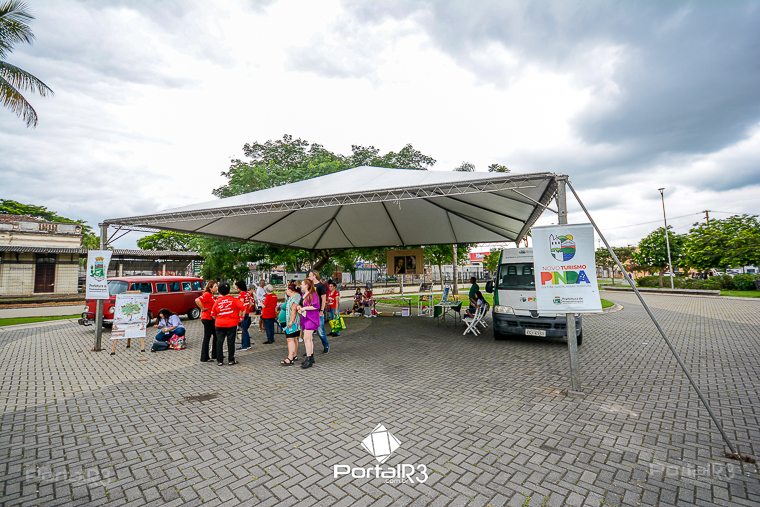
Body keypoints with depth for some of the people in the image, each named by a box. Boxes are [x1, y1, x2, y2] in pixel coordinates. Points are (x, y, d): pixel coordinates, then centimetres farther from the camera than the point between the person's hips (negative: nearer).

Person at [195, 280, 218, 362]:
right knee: (207, 337, -2)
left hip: (211, 319, 10)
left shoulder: (212, 295, 12)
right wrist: (203, 308, -21)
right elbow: (197, 300, -31)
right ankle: (204, 358, 8)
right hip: (207, 319, -10)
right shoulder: (207, 294, -16)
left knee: (216, 336, 16)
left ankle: (215, 355, 27)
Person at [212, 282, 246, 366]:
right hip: (231, 324, -1)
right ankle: (231, 360, 13)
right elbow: (243, 307, -13)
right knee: (231, 342, 7)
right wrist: (241, 317, -1)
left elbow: (213, 315, 3)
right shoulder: (233, 300, -7)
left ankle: (219, 360, 16)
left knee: (219, 342, 12)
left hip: (219, 324, 1)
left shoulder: (217, 302, -2)